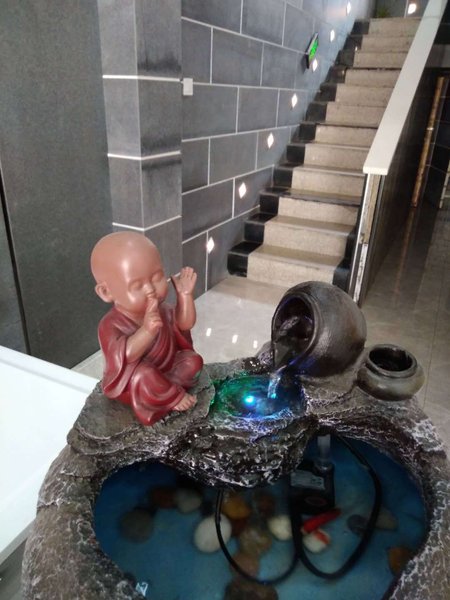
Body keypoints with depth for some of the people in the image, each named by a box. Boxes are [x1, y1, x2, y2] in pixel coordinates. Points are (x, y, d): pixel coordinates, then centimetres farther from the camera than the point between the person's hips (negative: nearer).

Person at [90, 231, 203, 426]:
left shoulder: (160, 308, -7)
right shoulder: (112, 325, -28)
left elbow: (185, 324, -5)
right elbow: (123, 356, -42)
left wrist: (185, 295, -19)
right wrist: (147, 330, -58)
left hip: (166, 367, 7)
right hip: (131, 385, -6)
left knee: (193, 360, -5)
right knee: (144, 375, -37)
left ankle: (160, 394, -15)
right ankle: (174, 397, -11)